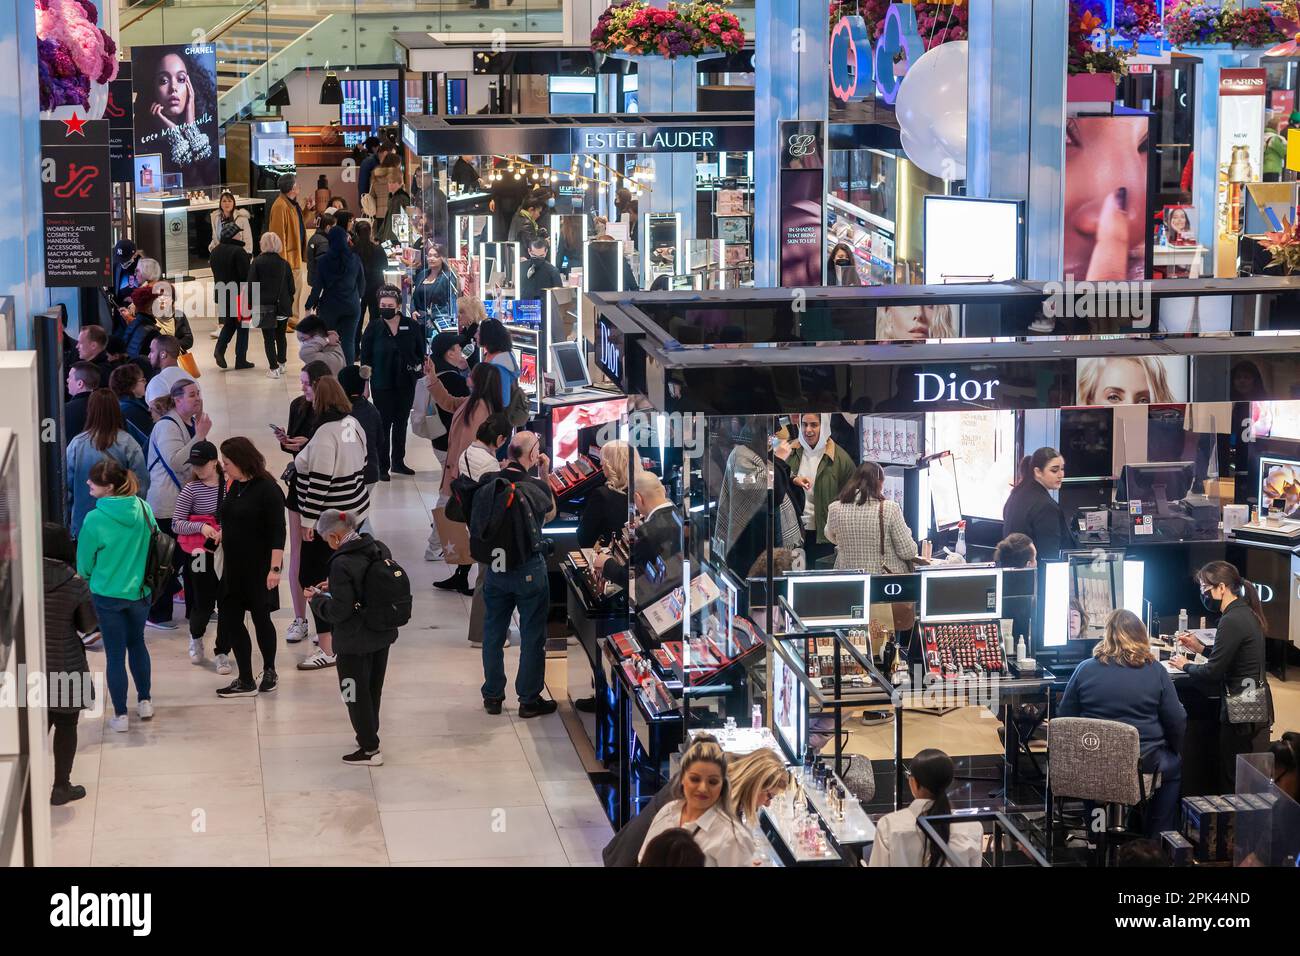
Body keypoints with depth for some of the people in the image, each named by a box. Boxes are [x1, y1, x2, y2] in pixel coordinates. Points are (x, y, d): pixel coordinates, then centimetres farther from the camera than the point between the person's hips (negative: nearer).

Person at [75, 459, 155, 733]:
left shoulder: (95, 520, -22)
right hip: (140, 591, 4)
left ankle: (120, 715, 16)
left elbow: (84, 562, -9)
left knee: (115, 653, 9)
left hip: (107, 594, -4)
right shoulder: (143, 509, -12)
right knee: (137, 643, 24)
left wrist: (87, 577, 14)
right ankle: (145, 702, 33)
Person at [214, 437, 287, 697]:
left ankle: (269, 671, 27)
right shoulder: (235, 486, 7)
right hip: (234, 568, 8)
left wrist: (275, 568, -21)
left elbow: (278, 532, -18)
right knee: (230, 619, 5)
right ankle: (245, 681, 11)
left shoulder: (268, 490, -16)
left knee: (260, 618, 7)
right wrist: (219, 535, 3)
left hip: (259, 569, -8)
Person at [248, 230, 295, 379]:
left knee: (268, 338, 2)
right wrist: (289, 304, 15)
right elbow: (291, 288, 4)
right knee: (281, 335, 18)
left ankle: (273, 368, -2)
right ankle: (281, 363, 27)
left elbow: (251, 286, -8)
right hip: (282, 305, 3)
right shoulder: (284, 264, -1)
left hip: (265, 306, -3)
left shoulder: (256, 263, -8)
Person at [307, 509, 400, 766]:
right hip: (383, 634, 8)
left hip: (355, 641, -8)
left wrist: (317, 599, -4)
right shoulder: (381, 549, -2)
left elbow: (339, 611, -23)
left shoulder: (342, 564, -25)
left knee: (356, 693, 9)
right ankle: (369, 736, 38)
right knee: (374, 688, 23)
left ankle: (370, 749, 16)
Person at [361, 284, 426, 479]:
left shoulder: (411, 326, -1)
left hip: (406, 382, 3)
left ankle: (398, 461, 26)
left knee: (401, 422, 13)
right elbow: (365, 358, -1)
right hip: (382, 384, -3)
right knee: (384, 424, 0)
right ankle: (382, 466, 7)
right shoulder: (373, 328, -5)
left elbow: (421, 352, 9)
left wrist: (418, 367, -1)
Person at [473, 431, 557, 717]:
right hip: (529, 570, -4)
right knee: (532, 635, 8)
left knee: (493, 633, 16)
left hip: (494, 568, 4)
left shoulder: (485, 486, -6)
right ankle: (529, 699, 14)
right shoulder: (535, 488, -16)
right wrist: (545, 476, 6)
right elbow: (550, 513, 5)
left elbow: (473, 532, 5)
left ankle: (493, 696, 25)